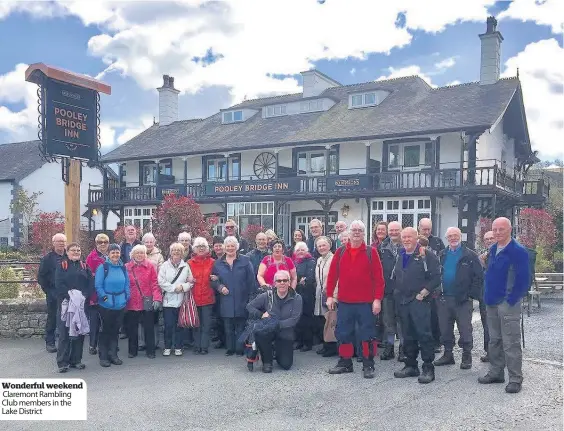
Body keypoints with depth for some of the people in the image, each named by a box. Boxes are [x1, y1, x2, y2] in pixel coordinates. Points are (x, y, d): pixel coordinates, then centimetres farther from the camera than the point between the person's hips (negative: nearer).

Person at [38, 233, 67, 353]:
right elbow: (41, 277, -1)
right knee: (52, 319, 4)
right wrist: (48, 291, -6)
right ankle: (49, 342, 14)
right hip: (53, 294, -2)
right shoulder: (47, 258, -1)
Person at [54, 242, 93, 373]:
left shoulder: (84, 266, 13)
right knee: (64, 333, -2)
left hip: (81, 304, 3)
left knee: (79, 332, 6)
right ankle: (62, 362, 5)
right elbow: (58, 284, -8)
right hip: (65, 304, -3)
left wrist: (84, 296, -12)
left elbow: (91, 283, 3)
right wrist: (69, 295, -19)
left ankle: (76, 360, 16)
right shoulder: (62, 266, 4)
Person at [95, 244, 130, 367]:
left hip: (120, 305, 5)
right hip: (106, 305, -4)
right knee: (105, 330, 3)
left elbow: (127, 284, 11)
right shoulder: (102, 267, -7)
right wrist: (105, 297, -15)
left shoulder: (123, 268, 7)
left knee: (115, 330, 13)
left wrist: (126, 297, 0)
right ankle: (103, 356, 13)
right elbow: (98, 285, -9)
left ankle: (113, 355, 23)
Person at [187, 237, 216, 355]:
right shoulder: (190, 263, 4)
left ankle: (204, 347, 8)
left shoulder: (212, 262, 3)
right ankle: (197, 347, 15)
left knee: (206, 324, 1)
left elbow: (216, 277, 11)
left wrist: (214, 278, -10)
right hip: (194, 297, 1)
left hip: (208, 297, -1)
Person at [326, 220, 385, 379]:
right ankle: (345, 363, 23)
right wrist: (329, 295, 0)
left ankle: (368, 366, 14)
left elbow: (378, 277, -5)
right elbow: (332, 275, 6)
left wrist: (377, 299, -11)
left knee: (367, 335, 4)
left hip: (366, 302, -3)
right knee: (343, 333, 10)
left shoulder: (371, 252, -1)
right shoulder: (340, 252, 6)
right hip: (344, 302, 3)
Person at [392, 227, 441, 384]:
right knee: (407, 335, 12)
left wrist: (423, 293, -14)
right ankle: (411, 365, 22)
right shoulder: (400, 257, 15)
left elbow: (436, 278, -12)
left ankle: (428, 368, 0)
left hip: (420, 301, -7)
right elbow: (395, 277, 25)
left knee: (424, 334, -7)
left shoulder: (426, 255, -7)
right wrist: (397, 292, 14)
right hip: (402, 301, 7)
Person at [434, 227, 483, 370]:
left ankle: (466, 357, 13)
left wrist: (472, 295, -10)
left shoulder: (470, 256, -2)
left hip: (463, 299, -4)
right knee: (445, 329, 11)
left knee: (465, 330, 1)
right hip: (443, 299, 4)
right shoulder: (441, 255, 12)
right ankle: (448, 354, 23)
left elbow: (479, 277, -5)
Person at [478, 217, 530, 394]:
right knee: (494, 340, 15)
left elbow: (524, 279, -15)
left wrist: (511, 300, -15)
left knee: (511, 343, -2)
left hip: (508, 304, -8)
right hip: (492, 303, 8)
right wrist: (488, 296, 13)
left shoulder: (518, 251, -12)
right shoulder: (493, 249, 11)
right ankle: (496, 372, 26)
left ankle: (515, 379, 7)